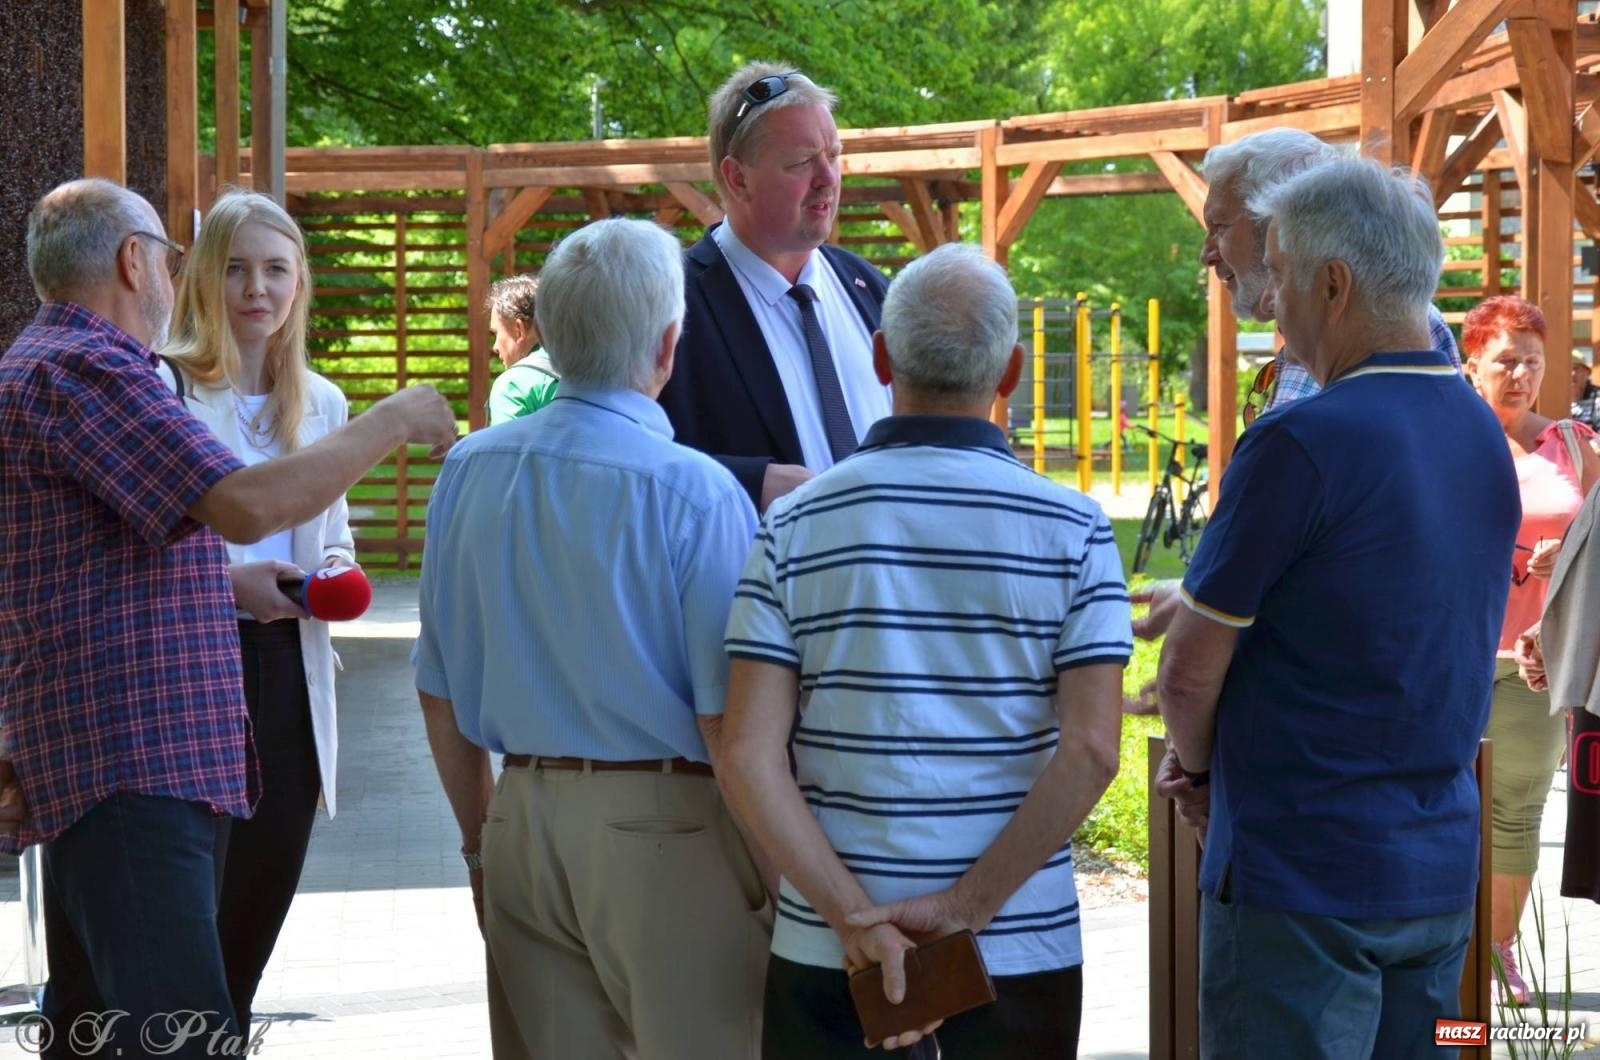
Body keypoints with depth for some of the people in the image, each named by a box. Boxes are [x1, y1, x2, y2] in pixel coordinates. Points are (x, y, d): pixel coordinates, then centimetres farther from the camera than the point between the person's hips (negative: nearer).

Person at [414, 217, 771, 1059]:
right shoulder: (695, 493, -14)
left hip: (524, 823, 6)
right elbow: (726, 721, -16)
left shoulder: (469, 471, 4)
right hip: (665, 830, -5)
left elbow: (440, 692, 11)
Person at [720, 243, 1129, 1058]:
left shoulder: (795, 525, -1)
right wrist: (965, 909, -12)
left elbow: (750, 758, -9)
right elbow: (1089, 751, -13)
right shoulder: (1072, 529, -3)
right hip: (1022, 948, 0)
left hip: (827, 955, 1)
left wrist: (856, 917, -12)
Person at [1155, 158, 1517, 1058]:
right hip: (1443, 873, 8)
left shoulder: (1301, 444, -18)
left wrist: (1197, 762, 9)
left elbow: (1190, 673, -12)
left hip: (1301, 880, -8)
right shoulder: (1483, 434, 8)